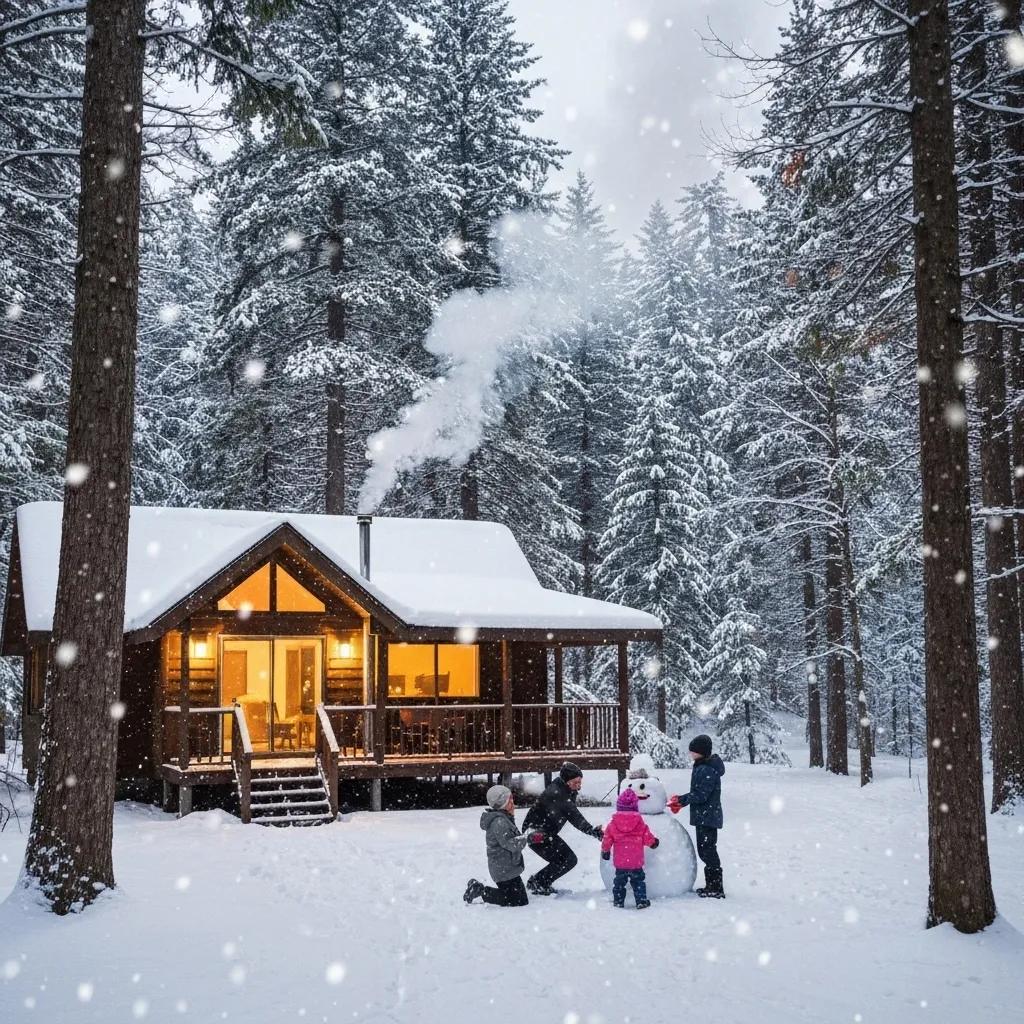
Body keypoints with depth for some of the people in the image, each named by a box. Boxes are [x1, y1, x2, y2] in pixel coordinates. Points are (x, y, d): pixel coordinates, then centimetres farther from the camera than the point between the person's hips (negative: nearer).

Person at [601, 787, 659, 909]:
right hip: (636, 862, -1)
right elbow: (648, 837, 0)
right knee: (638, 881, 12)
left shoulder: (613, 824, -5)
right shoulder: (640, 823, -7)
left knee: (619, 881, 16)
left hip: (620, 863, 1)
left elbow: (607, 840, 1)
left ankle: (618, 901, 19)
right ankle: (641, 901, 10)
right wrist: (654, 842, 23)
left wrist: (605, 851, 20)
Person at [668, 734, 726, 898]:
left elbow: (701, 795, -23)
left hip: (707, 817, -11)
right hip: (704, 817, 11)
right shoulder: (702, 767, 13)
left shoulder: (707, 770, -20)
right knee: (705, 851, 17)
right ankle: (712, 886, 26)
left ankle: (716, 889, -2)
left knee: (708, 851, -6)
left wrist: (681, 800, -16)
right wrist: (681, 802, 12)